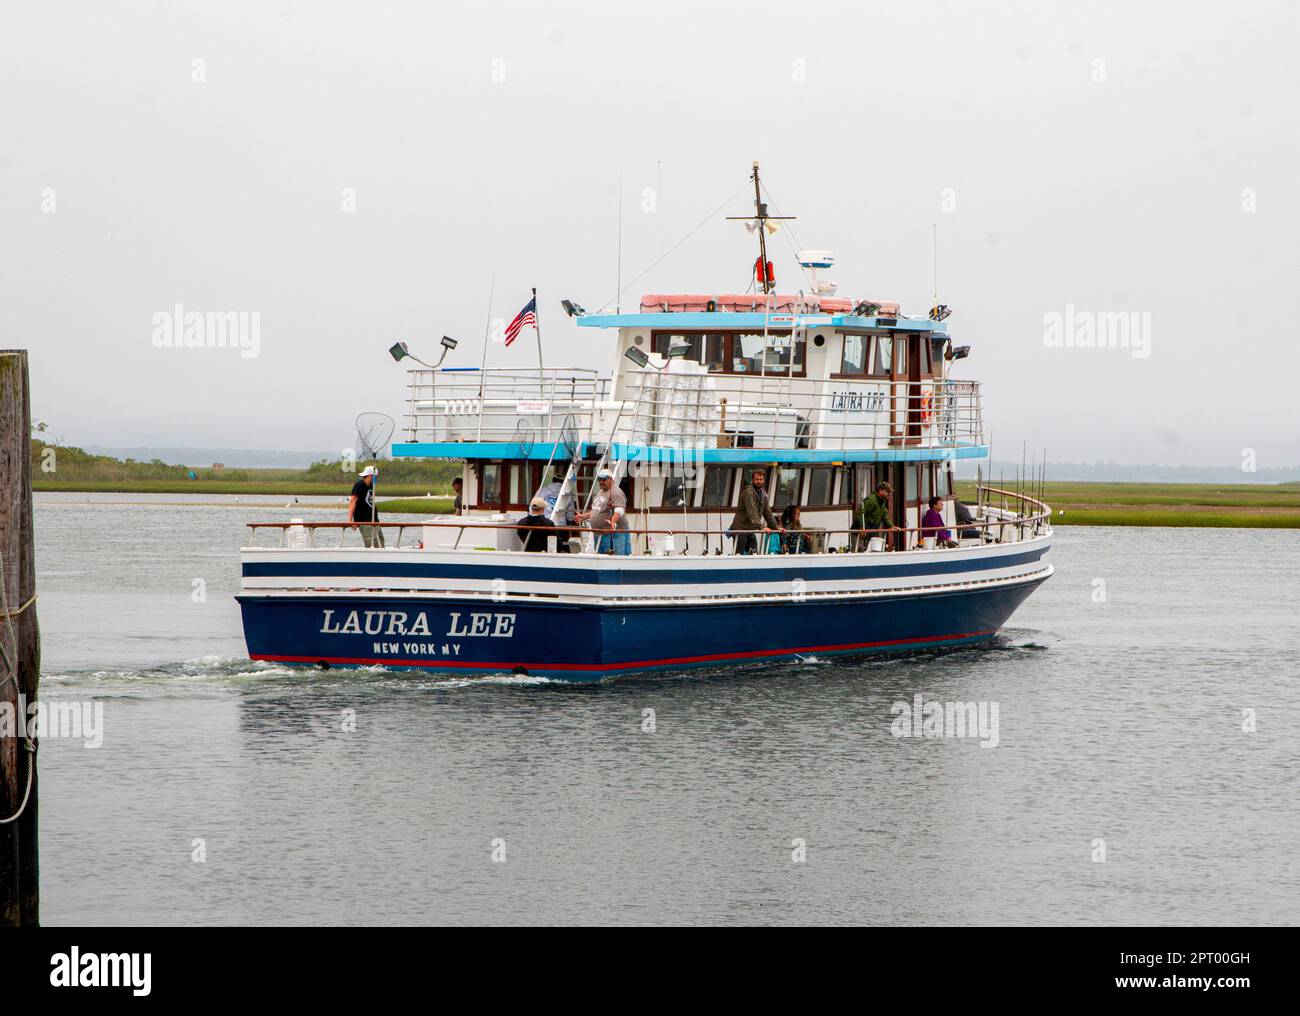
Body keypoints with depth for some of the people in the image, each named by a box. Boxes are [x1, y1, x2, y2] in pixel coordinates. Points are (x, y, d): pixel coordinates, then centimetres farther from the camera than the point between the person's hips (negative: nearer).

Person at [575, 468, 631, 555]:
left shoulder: (616, 493, -12)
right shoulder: (600, 493, 20)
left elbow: (619, 511, -26)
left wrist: (613, 521, -43)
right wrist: (584, 516, 33)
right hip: (600, 535, 10)